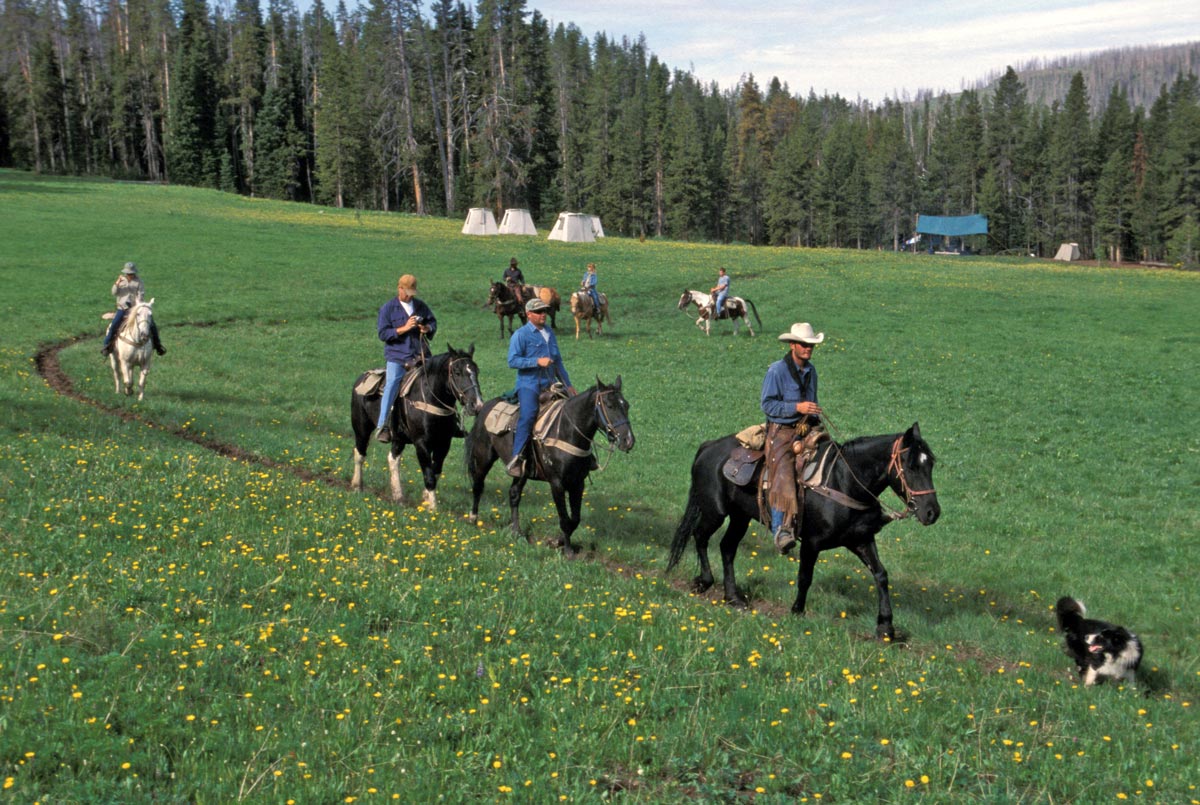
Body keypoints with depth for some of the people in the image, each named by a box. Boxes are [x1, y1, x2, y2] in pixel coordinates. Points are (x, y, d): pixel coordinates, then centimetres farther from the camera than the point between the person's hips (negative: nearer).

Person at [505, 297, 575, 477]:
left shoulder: (549, 332, 17)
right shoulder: (521, 334, -4)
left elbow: (558, 361, 24)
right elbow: (512, 361, -13)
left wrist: (567, 384, 22)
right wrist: (537, 361, -20)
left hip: (549, 384, 7)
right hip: (529, 384, -7)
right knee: (528, 414, -27)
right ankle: (516, 458, -28)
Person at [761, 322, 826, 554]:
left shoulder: (810, 370, 13)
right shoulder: (777, 370, -8)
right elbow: (767, 404, -12)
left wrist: (816, 420, 11)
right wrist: (797, 407, -20)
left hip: (807, 429, 6)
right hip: (781, 431, -6)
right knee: (783, 477, -21)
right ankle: (781, 531, -19)